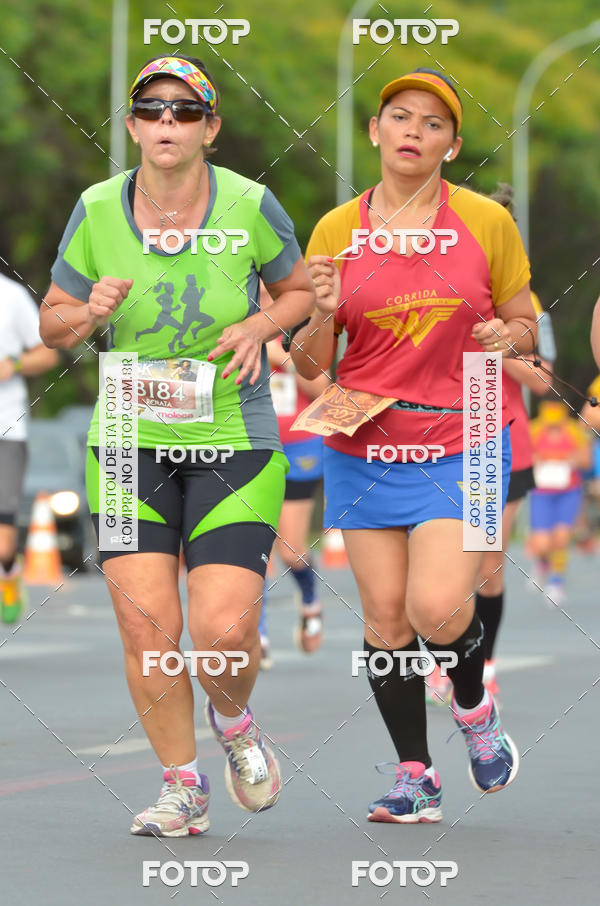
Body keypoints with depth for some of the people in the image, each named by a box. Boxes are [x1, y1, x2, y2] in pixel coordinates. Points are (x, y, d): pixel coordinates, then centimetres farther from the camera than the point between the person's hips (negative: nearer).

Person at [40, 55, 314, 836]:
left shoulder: (250, 206, -9)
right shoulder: (97, 211, -5)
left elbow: (300, 288, 9)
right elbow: (54, 323, 7)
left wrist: (259, 327, -11)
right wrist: (91, 312, -16)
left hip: (235, 448, -1)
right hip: (130, 445, 2)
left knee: (225, 631, -11)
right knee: (146, 629, -6)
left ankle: (234, 722, 25)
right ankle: (182, 789, 14)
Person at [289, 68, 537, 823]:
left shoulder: (487, 224, 0)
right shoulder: (336, 231, 3)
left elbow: (525, 326, 11)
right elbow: (309, 366, 5)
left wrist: (506, 338, -12)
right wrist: (322, 313, -15)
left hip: (462, 446, -2)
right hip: (364, 447, 2)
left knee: (437, 607, -17)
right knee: (384, 615, -1)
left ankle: (473, 703, 16)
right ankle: (415, 776, 14)